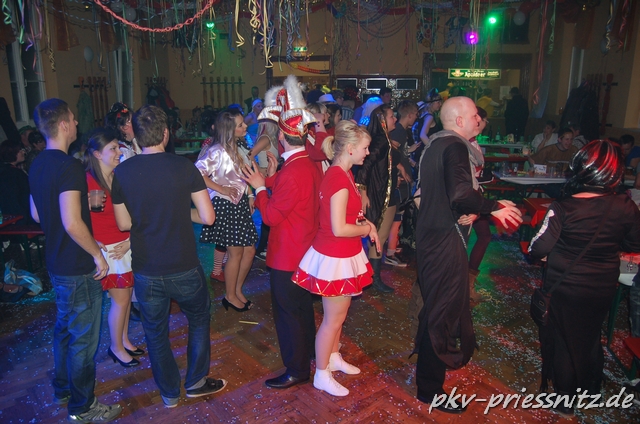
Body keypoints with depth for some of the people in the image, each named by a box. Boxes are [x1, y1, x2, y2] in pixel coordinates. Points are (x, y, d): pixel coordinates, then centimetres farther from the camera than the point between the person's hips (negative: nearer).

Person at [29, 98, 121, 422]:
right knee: (84, 338, 5)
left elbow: (36, 214, 16)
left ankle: (62, 390, 41)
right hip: (78, 268, -9)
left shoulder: (38, 164, 6)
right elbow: (73, 223, -29)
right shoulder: (69, 166, -23)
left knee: (64, 329, 24)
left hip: (56, 262, 9)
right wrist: (98, 254, -18)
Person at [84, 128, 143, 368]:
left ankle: (124, 340, 31)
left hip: (127, 245, 5)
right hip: (106, 249, -5)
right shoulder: (87, 181, -16)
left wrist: (130, 241, -5)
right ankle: (116, 347, 23)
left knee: (127, 295, 13)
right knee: (121, 299, 3)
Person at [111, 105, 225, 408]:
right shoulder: (183, 167, -13)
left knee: (156, 332, 19)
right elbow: (208, 217, -11)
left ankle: (169, 393, 34)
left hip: (146, 272, 2)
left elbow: (123, 223, 3)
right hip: (183, 268, -2)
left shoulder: (121, 173, -6)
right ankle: (196, 382, 32)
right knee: (199, 319, 23)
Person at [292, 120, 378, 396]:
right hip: (335, 258, -9)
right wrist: (367, 229, -11)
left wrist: (364, 223, 2)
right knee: (334, 318, 6)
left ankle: (333, 357, 43)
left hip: (342, 255, 9)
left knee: (340, 311, 23)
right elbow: (339, 229, -27)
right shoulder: (339, 179, -25)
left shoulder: (341, 173, 6)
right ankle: (321, 376, 24)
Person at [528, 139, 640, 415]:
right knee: (591, 336, 26)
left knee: (563, 340, 16)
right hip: (603, 288, 4)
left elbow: (539, 248, -24)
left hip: (564, 287, -3)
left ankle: (564, 399, 33)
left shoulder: (564, 208, -25)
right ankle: (591, 391, 46)